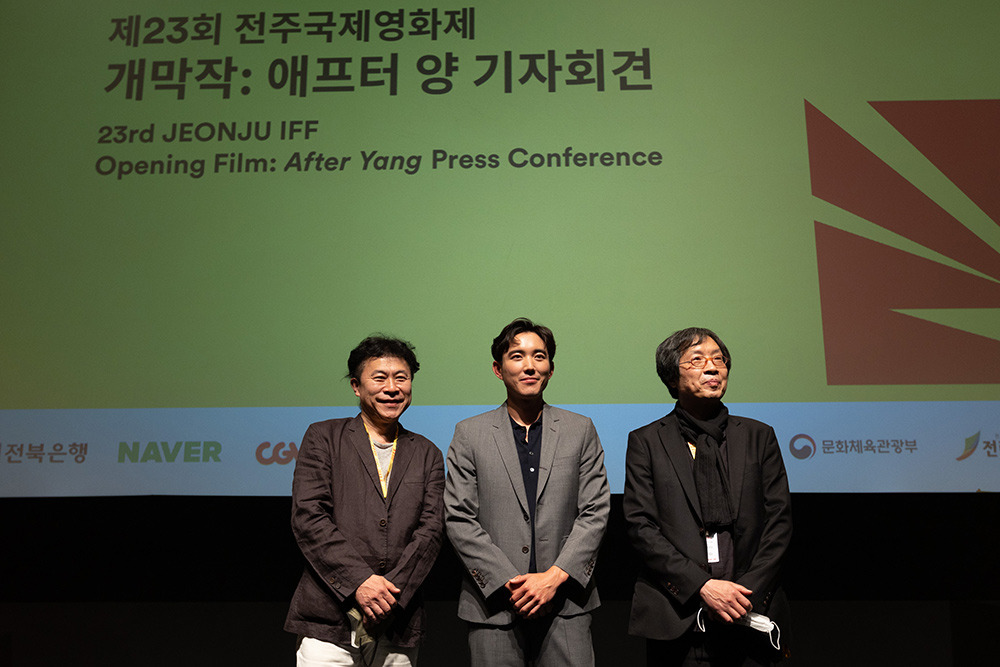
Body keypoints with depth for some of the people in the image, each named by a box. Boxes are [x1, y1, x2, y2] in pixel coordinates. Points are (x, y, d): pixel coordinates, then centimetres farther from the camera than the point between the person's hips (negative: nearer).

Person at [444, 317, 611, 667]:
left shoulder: (581, 430, 7)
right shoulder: (469, 434, 4)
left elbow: (595, 512, 2)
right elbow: (458, 519, -1)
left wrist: (554, 577, -9)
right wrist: (508, 583, -9)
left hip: (566, 604, 1)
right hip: (493, 605, 0)